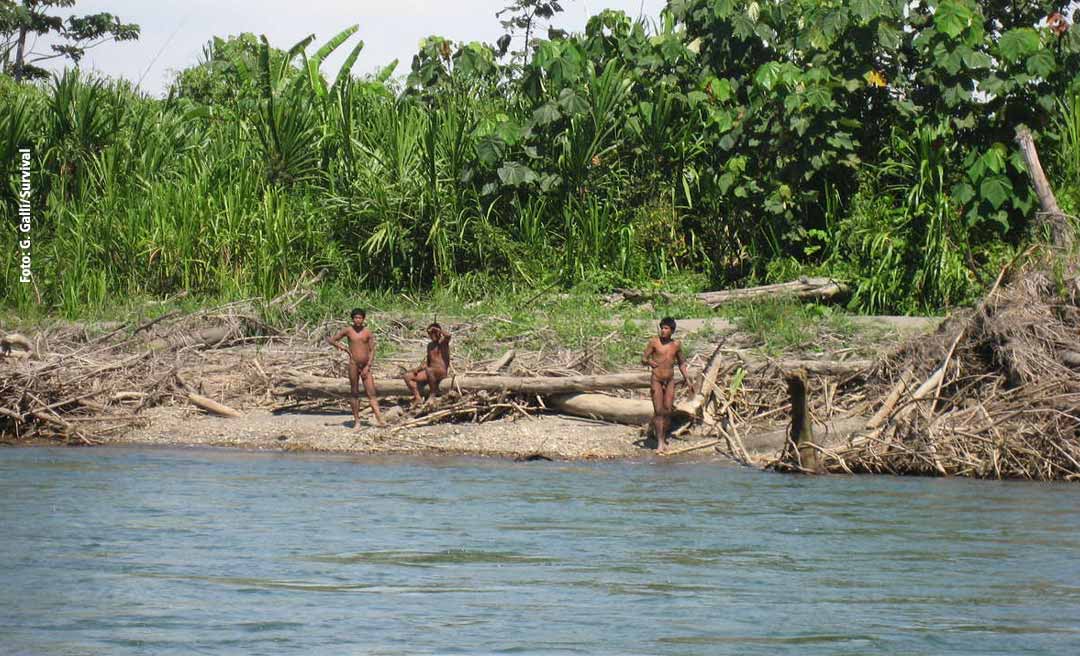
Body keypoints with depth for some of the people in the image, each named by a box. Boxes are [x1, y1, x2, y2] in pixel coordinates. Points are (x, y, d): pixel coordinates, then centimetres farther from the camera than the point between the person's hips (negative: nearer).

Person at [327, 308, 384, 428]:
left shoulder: (368, 333, 3)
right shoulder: (348, 331, 2)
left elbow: (372, 350, 2)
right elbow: (331, 340, 6)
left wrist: (368, 367, -7)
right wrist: (341, 347, -9)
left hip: (366, 366, 0)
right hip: (353, 364, 0)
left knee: (371, 393, -7)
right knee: (355, 393, 3)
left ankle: (379, 419, -17)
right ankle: (356, 421, 8)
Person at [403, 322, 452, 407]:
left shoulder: (443, 341, -2)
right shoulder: (430, 345, 19)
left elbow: (448, 335, -27)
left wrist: (436, 329, -14)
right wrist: (418, 368, 2)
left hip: (441, 372, -8)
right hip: (430, 372, 8)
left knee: (429, 370, -41)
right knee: (407, 376, -5)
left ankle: (433, 392, -19)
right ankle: (417, 398, -14)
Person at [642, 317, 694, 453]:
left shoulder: (676, 344, 5)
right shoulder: (654, 342, -5)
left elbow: (681, 363, 18)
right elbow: (643, 359, -3)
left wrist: (688, 380, 15)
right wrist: (650, 362, -27)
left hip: (670, 380, 3)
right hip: (656, 379, -3)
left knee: (667, 411, 1)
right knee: (658, 411, -7)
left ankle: (664, 439, 13)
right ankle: (660, 442, -8)